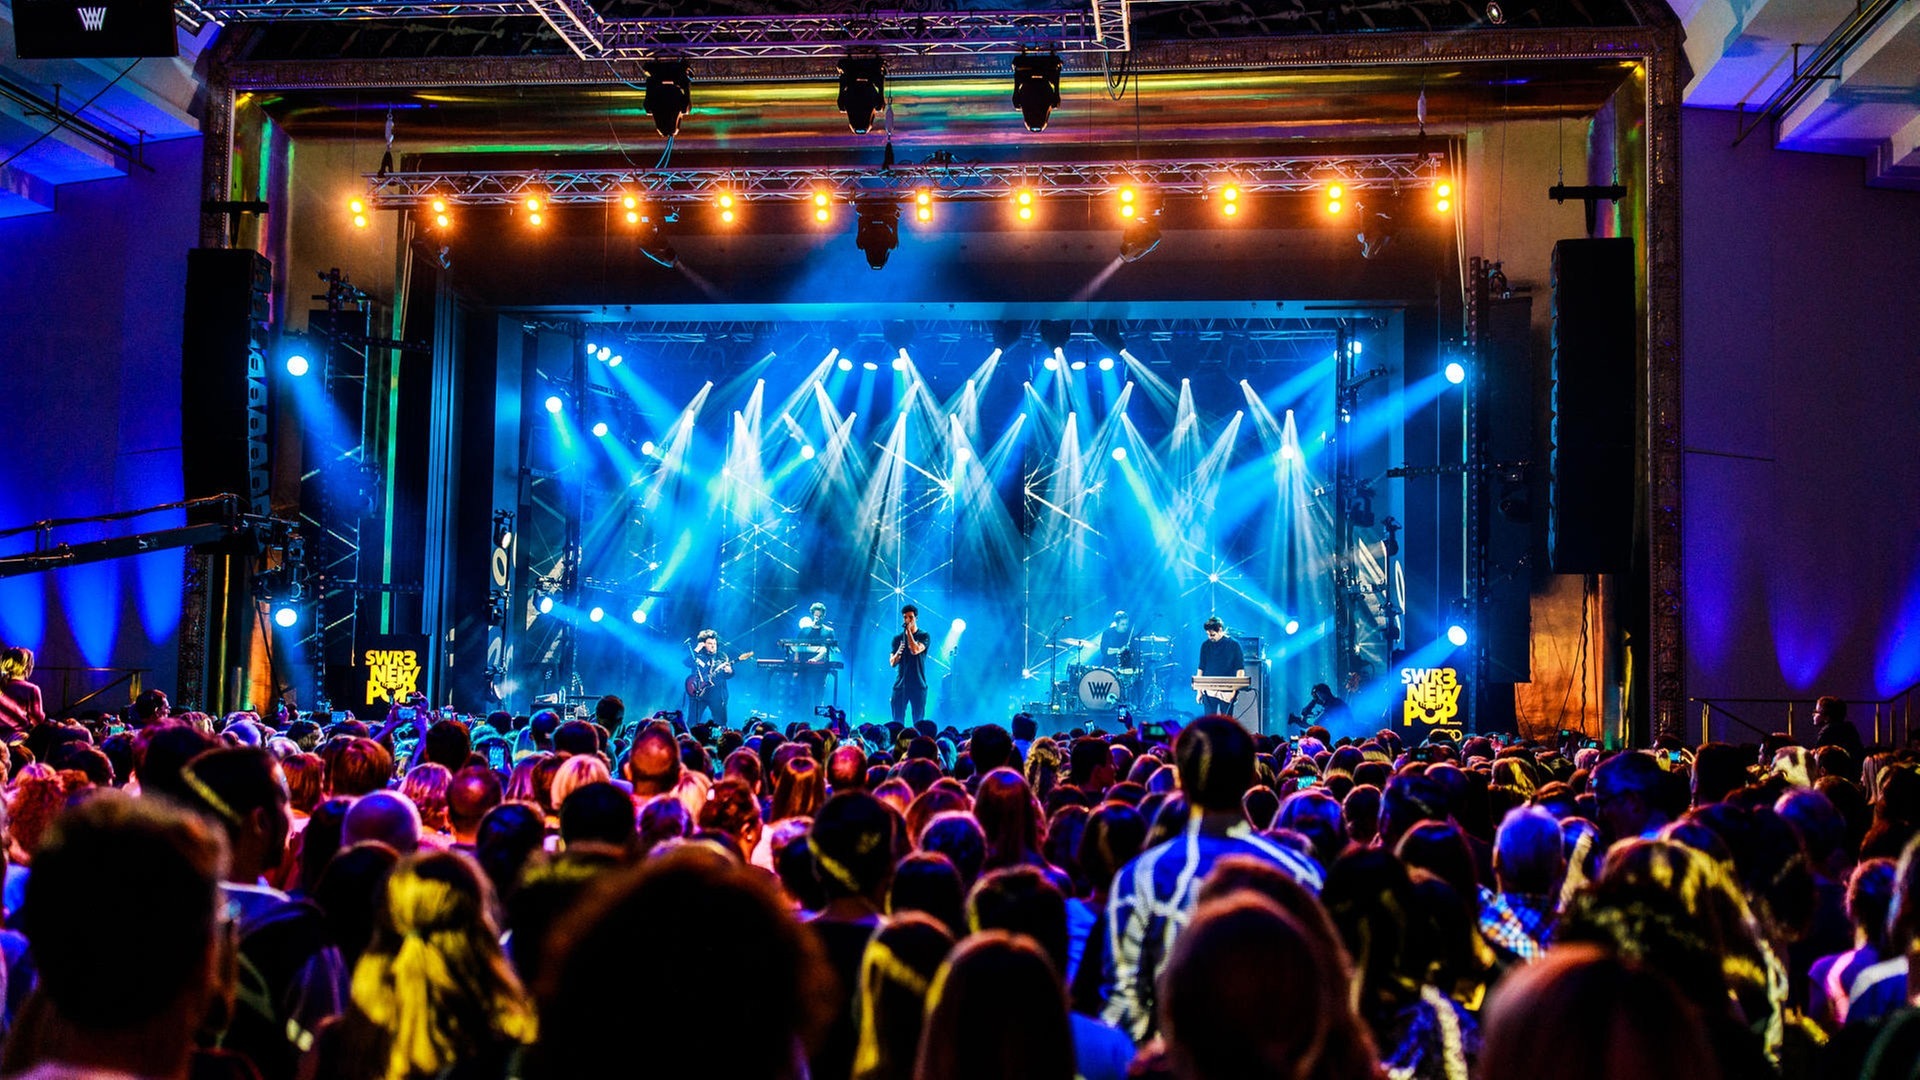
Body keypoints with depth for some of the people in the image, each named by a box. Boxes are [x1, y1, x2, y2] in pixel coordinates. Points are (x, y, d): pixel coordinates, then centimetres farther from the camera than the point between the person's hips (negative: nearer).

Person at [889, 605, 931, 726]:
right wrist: (898, 652, -13)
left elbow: (915, 650, -18)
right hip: (900, 684, 3)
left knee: (918, 723, -3)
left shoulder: (924, 636, 1)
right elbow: (892, 663, 8)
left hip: (918, 685, -3)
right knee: (897, 721, -1)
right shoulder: (897, 638, 11)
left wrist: (909, 630, -13)